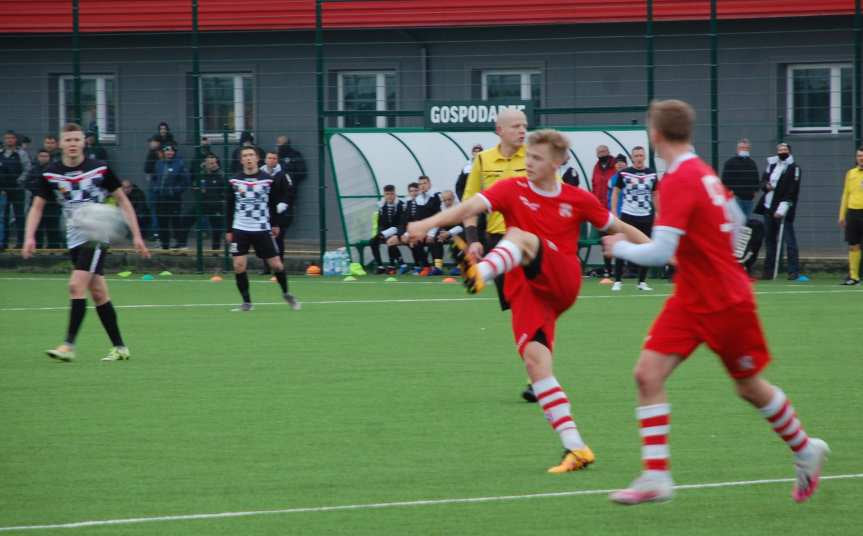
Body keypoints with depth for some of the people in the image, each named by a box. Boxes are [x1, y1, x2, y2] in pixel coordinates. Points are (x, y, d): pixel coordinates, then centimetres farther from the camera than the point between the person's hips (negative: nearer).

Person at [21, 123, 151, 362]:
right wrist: (30, 237, -6)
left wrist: (136, 235, -2)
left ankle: (69, 345, -17)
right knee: (98, 292, 7)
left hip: (97, 235, -4)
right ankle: (119, 347, 14)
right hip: (75, 240, 4)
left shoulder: (100, 169, -7)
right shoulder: (51, 173, 2)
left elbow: (122, 201, 2)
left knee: (77, 285, -18)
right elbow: (37, 206, 9)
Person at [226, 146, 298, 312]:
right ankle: (246, 302, 3)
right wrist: (228, 230, 3)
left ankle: (286, 293, 25)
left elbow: (274, 204, 7)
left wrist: (275, 224, 6)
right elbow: (229, 207, 5)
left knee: (276, 264, 0)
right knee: (239, 265, -9)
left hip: (262, 229, 0)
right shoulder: (234, 181, 0)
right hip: (240, 229, 0)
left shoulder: (268, 180, -1)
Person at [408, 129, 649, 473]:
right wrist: (429, 223, -25)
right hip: (526, 290, 2)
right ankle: (575, 448, -14)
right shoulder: (513, 189, 6)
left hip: (562, 282, -2)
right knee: (534, 358, -18)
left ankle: (481, 273, -64)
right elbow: (471, 206, -10)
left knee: (520, 236, -28)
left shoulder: (577, 199, 9)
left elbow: (619, 228, 21)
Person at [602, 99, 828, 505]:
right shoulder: (704, 173, 3)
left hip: (726, 303, -8)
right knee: (648, 373, -7)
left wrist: (619, 247, -11)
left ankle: (805, 451, 34)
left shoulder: (678, 181, -24)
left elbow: (660, 253, -28)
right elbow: (735, 220, 17)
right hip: (690, 300, 8)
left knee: (750, 388, 10)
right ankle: (656, 477, -8)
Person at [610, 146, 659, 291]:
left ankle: (642, 282, 12)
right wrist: (613, 213, -5)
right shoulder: (624, 174, -1)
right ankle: (617, 281, 2)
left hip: (646, 217, 3)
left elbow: (654, 196, 15)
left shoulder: (652, 175, 7)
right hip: (628, 215, -3)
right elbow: (615, 193, 3)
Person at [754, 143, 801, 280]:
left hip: (783, 209, -7)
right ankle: (769, 270, 17)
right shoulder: (772, 164, 16)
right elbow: (763, 180, 20)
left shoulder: (793, 168, -4)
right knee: (770, 239, 11)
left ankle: (794, 271, -9)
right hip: (769, 207, 7)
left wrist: (783, 207, -19)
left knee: (789, 240, -9)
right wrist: (766, 185, -5)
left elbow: (792, 190, -12)